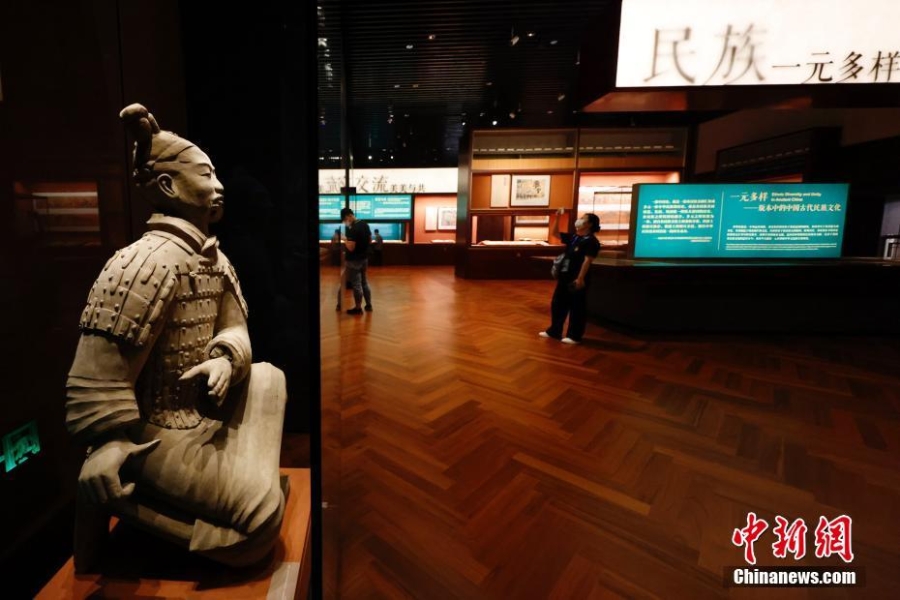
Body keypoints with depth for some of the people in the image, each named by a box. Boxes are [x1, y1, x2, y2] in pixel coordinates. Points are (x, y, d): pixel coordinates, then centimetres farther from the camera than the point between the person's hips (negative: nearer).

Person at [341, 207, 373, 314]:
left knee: (356, 284, 2)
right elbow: (370, 240, 15)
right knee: (364, 282, 19)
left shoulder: (353, 229, -23)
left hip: (354, 260, -9)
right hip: (364, 258, 9)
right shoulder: (365, 224, 4)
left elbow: (351, 247, -26)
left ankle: (358, 308, 13)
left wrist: (345, 240, -10)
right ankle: (369, 305, 25)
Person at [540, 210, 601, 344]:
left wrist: (580, 278, -23)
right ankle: (554, 331, 26)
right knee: (557, 304, 13)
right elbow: (555, 233, 21)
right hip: (565, 277, 9)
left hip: (577, 279, -9)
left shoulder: (591, 241, -11)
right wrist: (558, 218, 10)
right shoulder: (572, 237, 12)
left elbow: (587, 261, -18)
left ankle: (575, 336, 12)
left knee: (577, 308, 2)